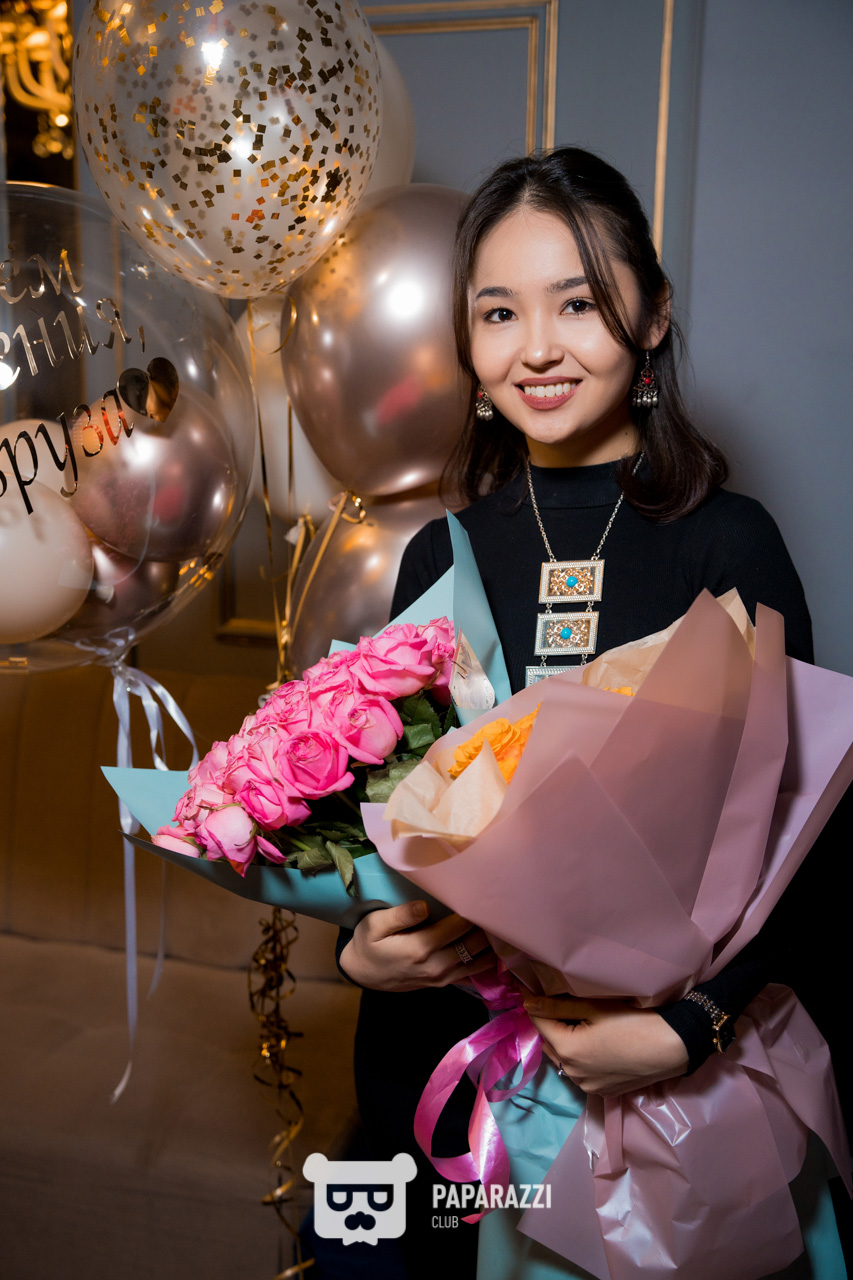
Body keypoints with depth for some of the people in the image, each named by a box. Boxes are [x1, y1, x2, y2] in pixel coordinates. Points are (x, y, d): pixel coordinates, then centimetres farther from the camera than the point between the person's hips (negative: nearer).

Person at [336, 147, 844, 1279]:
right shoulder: (441, 557, -1)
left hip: (650, 1072, -2)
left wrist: (690, 1026, -22)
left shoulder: (728, 545, -10)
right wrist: (362, 950, -12)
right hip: (437, 1046, 3)